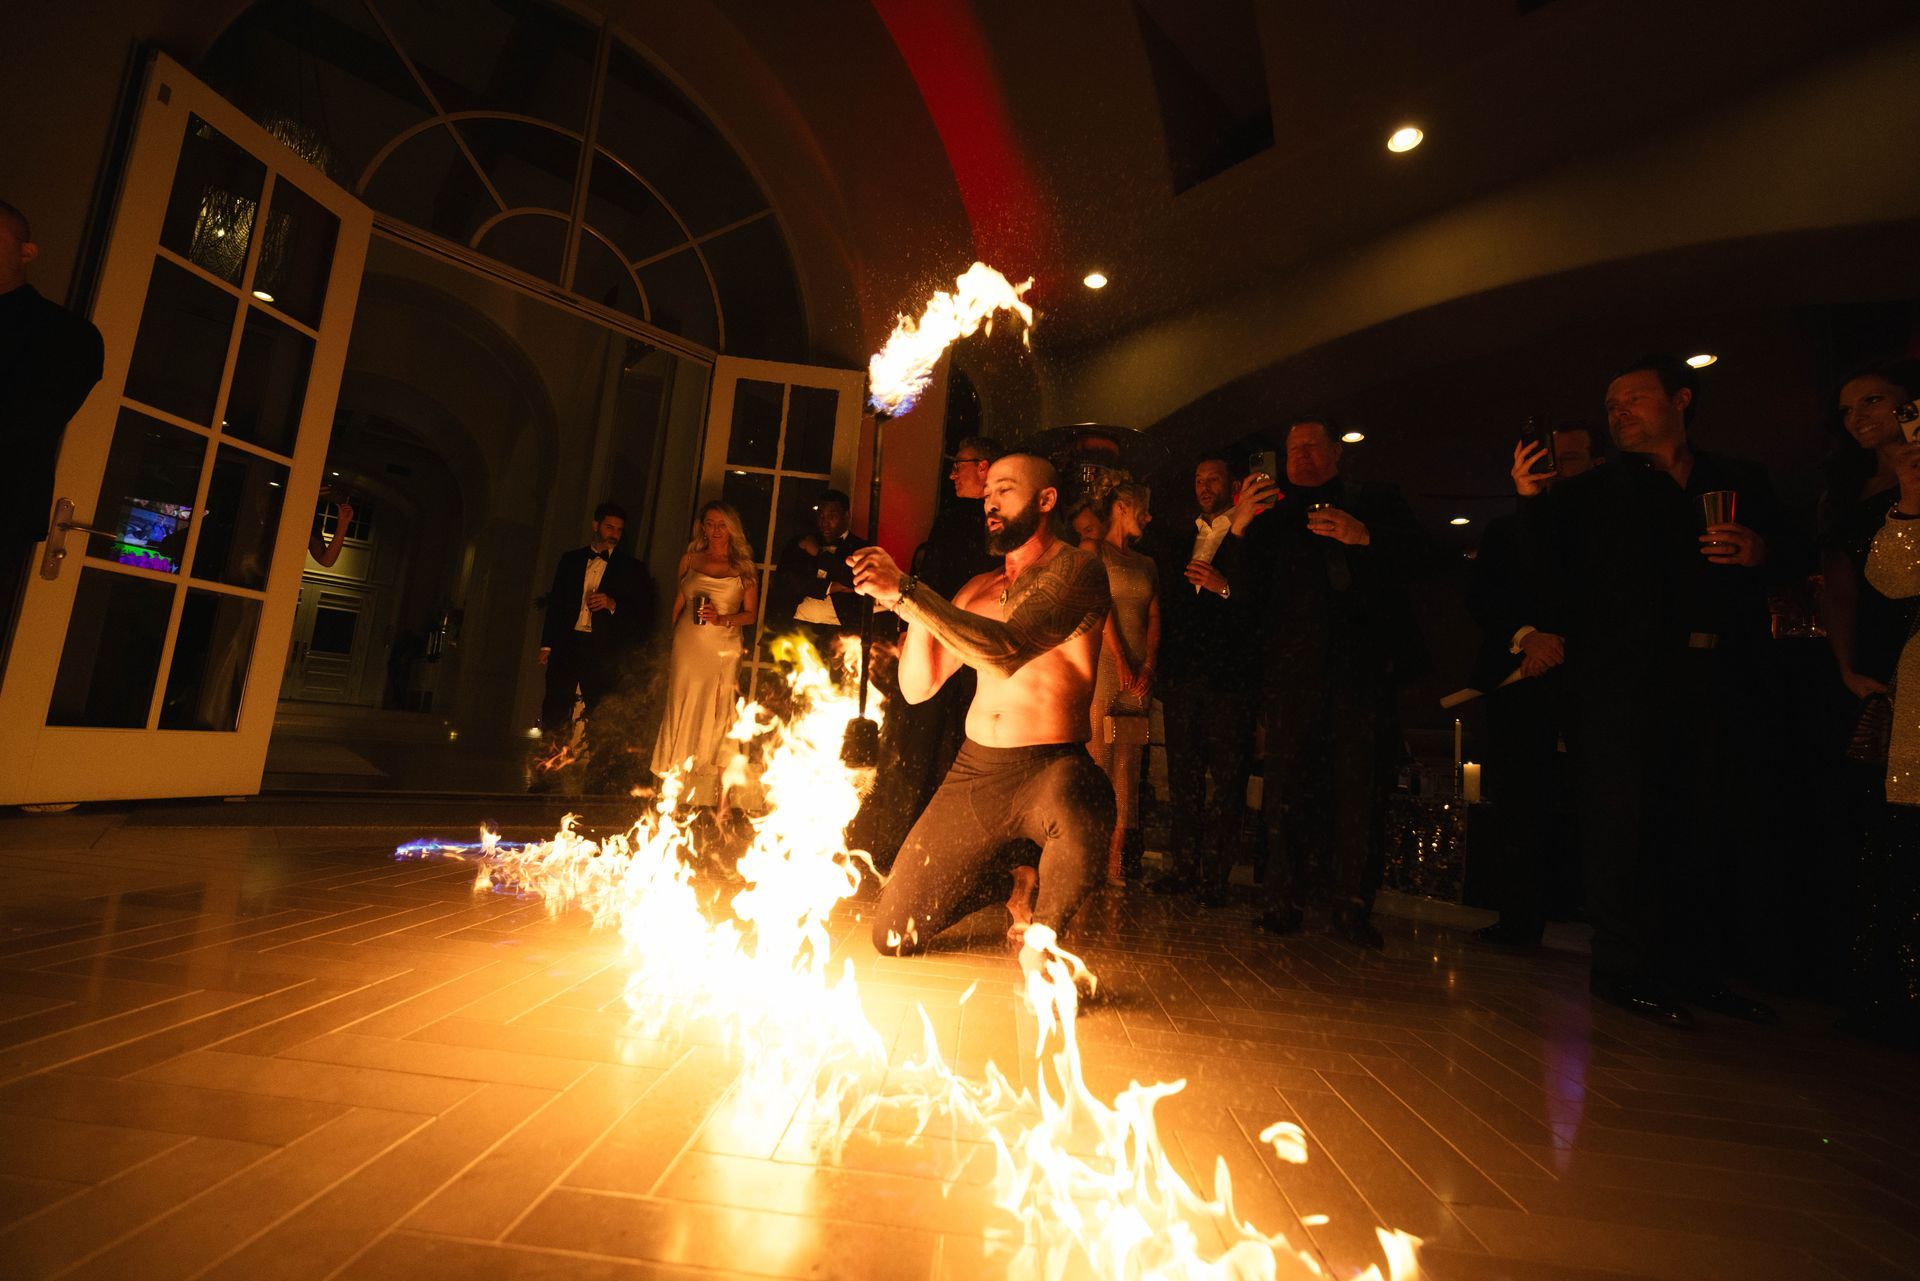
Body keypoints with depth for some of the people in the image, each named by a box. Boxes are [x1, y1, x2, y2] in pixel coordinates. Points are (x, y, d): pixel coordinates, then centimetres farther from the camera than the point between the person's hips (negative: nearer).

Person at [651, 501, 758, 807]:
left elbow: (751, 614, 4)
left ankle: (705, 799, 8)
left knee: (715, 718, 0)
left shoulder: (743, 567, 6)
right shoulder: (690, 559, 10)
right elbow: (676, 605, 12)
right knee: (681, 715, 1)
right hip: (687, 647, 1)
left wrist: (723, 619, -14)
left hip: (723, 651, -1)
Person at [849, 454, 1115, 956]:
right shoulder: (979, 589, 15)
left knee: (1077, 814, -42)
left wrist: (908, 592, -25)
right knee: (892, 935, 6)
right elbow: (917, 687, 10)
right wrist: (912, 612, -7)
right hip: (973, 770, 6)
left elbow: (1009, 651, -23)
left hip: (1049, 768, -5)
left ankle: (1040, 935, -8)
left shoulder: (1077, 569, -6)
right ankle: (1007, 881, 33)